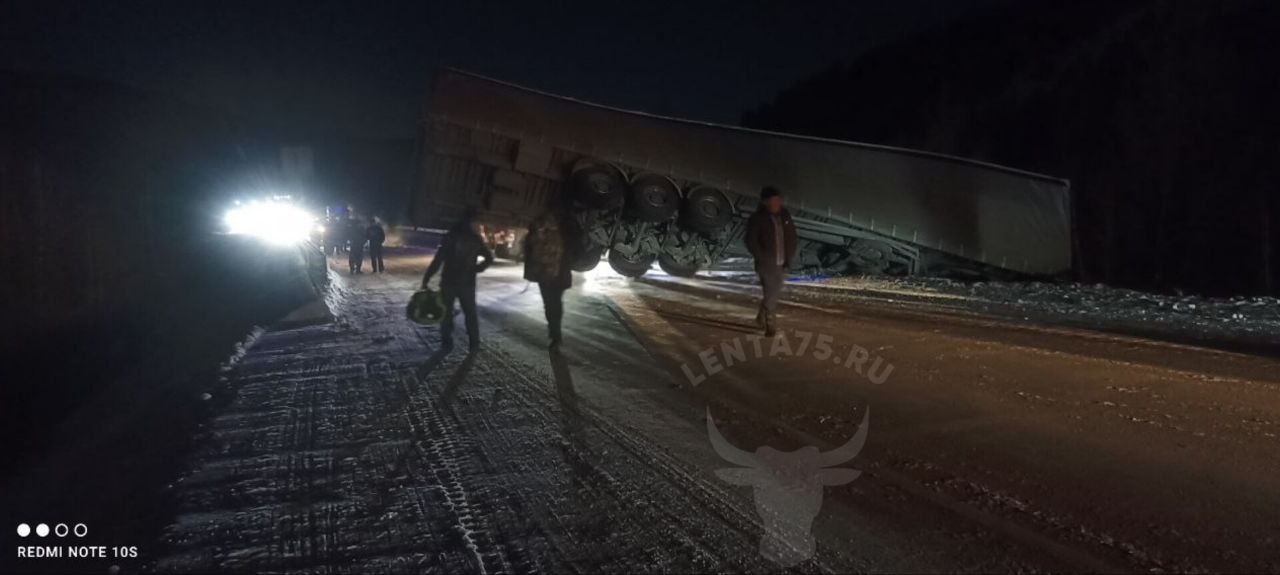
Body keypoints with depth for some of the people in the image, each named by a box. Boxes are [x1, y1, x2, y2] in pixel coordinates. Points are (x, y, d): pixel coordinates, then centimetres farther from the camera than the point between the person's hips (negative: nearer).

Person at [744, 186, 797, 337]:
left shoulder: (785, 215, 2)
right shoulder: (757, 219, -12)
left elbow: (791, 236, 11)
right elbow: (750, 241, -13)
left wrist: (790, 257, 4)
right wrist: (763, 259, -14)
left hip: (782, 263, 5)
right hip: (767, 265, -5)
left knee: (774, 293, 16)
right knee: (771, 295, -5)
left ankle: (762, 318, 37)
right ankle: (771, 326, 8)